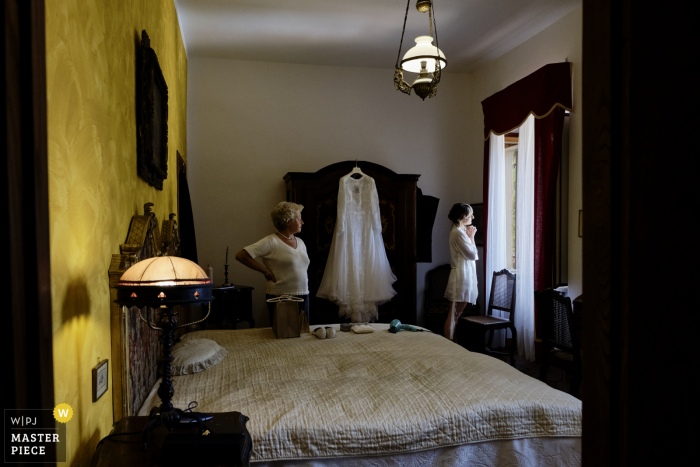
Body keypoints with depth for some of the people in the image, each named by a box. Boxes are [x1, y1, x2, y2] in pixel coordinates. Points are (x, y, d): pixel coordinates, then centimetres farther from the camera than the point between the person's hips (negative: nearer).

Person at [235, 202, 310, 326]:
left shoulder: (300, 242, 13)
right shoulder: (271, 241, -9)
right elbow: (240, 256, -15)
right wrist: (267, 272, -12)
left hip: (303, 297, 7)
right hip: (280, 298, -7)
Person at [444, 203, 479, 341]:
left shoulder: (460, 231, 16)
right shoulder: (459, 233, -16)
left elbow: (472, 255, 17)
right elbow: (473, 255, -14)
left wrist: (470, 236, 8)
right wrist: (471, 237, -3)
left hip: (465, 274, 11)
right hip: (462, 274, -11)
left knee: (455, 314, 13)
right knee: (453, 315, -6)